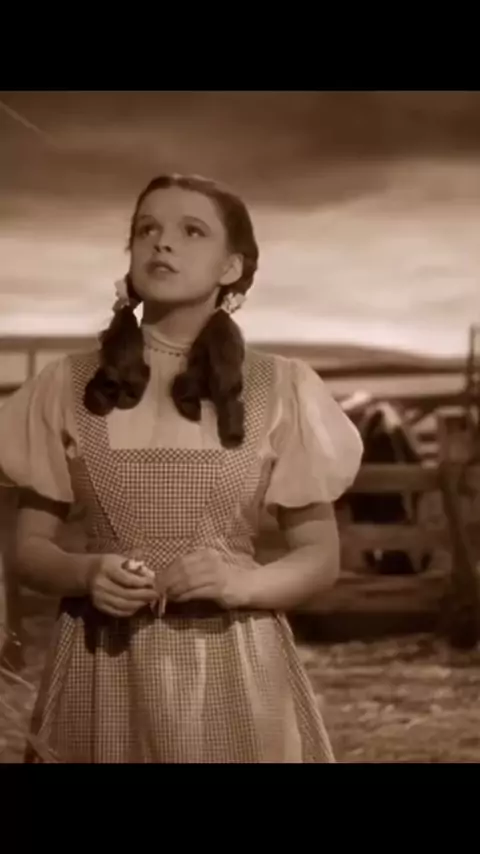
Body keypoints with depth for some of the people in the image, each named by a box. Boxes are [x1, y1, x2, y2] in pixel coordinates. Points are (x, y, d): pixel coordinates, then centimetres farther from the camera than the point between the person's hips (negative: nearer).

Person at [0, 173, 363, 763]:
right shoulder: (68, 385, 3)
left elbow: (321, 556, 3)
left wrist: (244, 582, -16)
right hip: (103, 676, 1)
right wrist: (87, 573, -14)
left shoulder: (279, 389, 0)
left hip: (232, 676, -1)